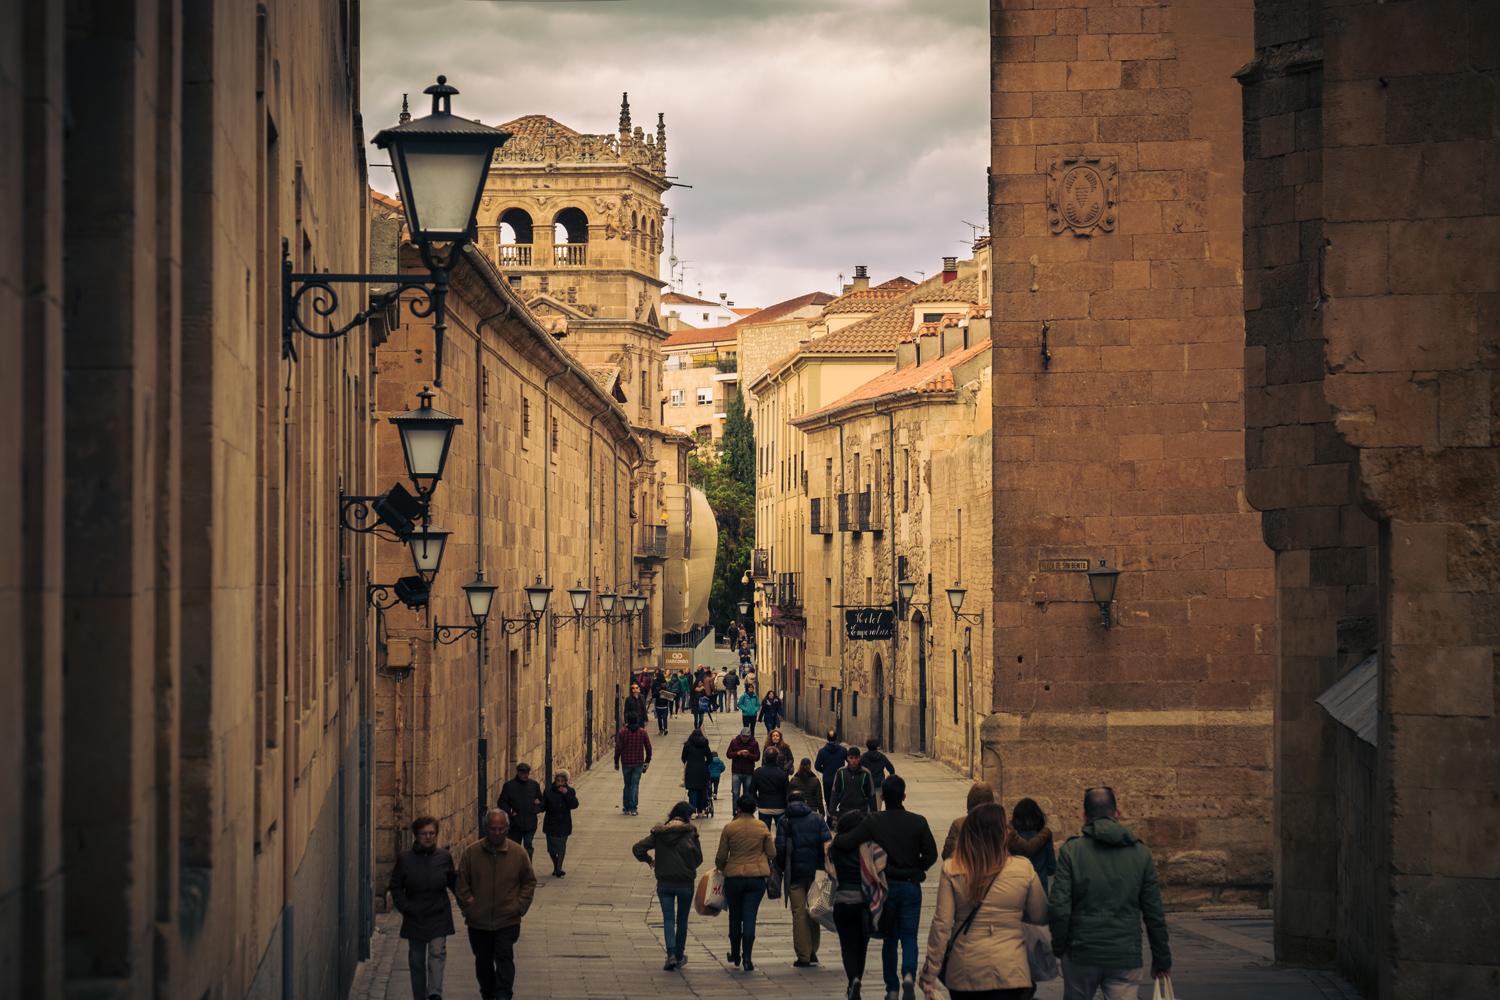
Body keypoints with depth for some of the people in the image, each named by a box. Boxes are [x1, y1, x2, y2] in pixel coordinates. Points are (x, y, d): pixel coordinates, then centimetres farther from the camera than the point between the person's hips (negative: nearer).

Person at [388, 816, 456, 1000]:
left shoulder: (444, 857, 0)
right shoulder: (405, 858, -3)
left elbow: (453, 882, 11)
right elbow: (395, 887, 4)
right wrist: (404, 907, -7)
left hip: (438, 917, -1)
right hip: (415, 917, 1)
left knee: (437, 953, -17)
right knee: (416, 960, 7)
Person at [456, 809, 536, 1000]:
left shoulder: (518, 854, -3)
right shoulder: (472, 853, -4)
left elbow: (529, 882, 8)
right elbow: (461, 884, 4)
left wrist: (520, 907, -1)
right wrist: (468, 907, -4)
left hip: (508, 921, -2)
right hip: (478, 921, 2)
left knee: (504, 958, -13)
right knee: (483, 961, 13)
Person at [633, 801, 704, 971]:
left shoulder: (659, 833, 0)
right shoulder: (690, 832, -8)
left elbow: (637, 848, -4)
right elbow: (698, 858, -8)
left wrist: (649, 860, 13)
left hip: (664, 883, 1)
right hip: (685, 882, -1)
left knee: (668, 919, 5)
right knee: (682, 920, 15)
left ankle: (671, 955, -14)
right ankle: (679, 956, 23)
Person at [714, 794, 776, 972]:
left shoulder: (729, 828, -5)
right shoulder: (762, 827, -1)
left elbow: (721, 856, 0)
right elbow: (772, 854, 3)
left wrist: (720, 868, 22)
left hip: (734, 877, -1)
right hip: (757, 877, 1)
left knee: (735, 917, 15)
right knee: (750, 917, 0)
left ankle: (735, 955, 27)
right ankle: (747, 958, -9)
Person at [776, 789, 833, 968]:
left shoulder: (784, 821, 0)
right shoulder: (817, 819, 5)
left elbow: (780, 848, -7)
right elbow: (827, 842, -2)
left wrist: (780, 868, 5)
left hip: (794, 872, -2)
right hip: (815, 871, 2)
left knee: (799, 913, 0)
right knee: (813, 910, 14)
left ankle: (803, 956, -2)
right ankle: (813, 952, 16)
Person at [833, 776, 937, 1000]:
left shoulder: (873, 821, -9)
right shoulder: (918, 822, -6)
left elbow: (846, 842, -15)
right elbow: (931, 854, -3)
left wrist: (835, 838, 7)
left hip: (886, 886, 0)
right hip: (911, 886, 0)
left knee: (889, 938, 13)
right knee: (909, 936, 5)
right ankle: (909, 975, -21)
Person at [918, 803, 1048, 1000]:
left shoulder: (951, 870, -4)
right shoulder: (1023, 869, -4)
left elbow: (941, 925, -5)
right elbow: (1040, 916, 7)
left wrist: (929, 974, 1)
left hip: (964, 973, 1)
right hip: (1009, 971, -1)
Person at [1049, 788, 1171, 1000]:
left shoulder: (1071, 850, -4)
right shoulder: (1141, 853, 4)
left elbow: (1058, 908, -11)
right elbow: (1154, 912, 5)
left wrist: (1059, 946, 5)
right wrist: (1161, 958, 14)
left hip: (1081, 953, -1)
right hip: (1125, 955, 1)